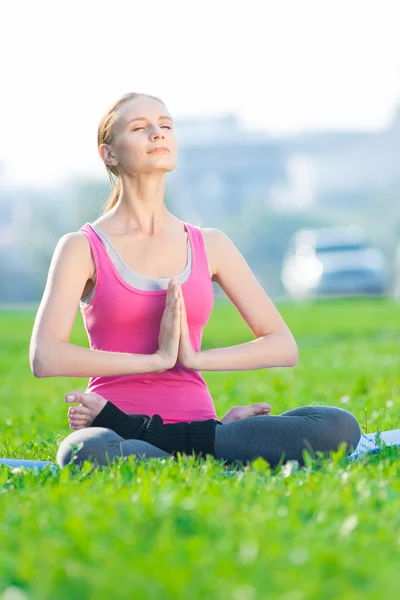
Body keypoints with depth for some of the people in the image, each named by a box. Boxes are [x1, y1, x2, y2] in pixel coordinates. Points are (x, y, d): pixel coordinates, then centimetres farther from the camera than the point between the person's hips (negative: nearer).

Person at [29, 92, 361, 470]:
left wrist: (196, 357, -6)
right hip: (118, 436, -4)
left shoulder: (210, 246, 14)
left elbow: (284, 347, 10)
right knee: (83, 454, -43)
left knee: (340, 427, -21)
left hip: (195, 429, 4)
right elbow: (45, 357, -11)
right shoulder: (83, 248, 3)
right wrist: (155, 359, -10)